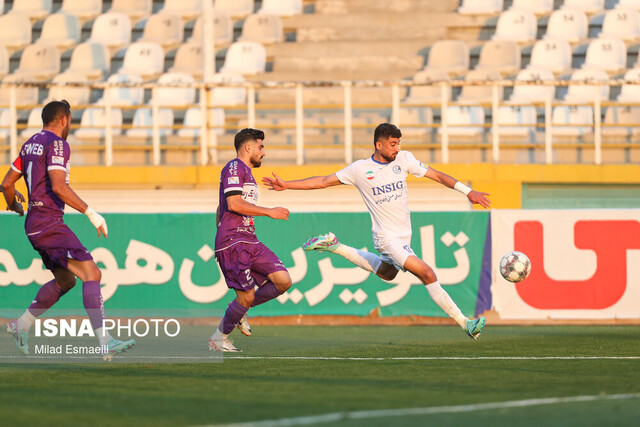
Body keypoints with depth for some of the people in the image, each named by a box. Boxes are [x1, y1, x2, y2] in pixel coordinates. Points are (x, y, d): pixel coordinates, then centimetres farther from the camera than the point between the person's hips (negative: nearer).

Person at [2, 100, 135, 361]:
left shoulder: (30, 144, 16)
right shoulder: (56, 144, -11)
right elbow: (58, 187, -22)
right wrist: (91, 213, -18)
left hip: (34, 223, 10)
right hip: (49, 224, -10)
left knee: (65, 280, 23)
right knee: (91, 273, -17)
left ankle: (21, 326, 29)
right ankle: (105, 343, -27)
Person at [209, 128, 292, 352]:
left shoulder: (245, 172, 26)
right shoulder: (234, 168, -5)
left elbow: (220, 210, 32)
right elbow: (234, 204, -18)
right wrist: (269, 212, -13)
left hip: (249, 241, 9)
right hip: (233, 243, -9)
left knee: (283, 281, -5)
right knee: (246, 297, -10)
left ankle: (240, 310, 12)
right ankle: (218, 339, 10)